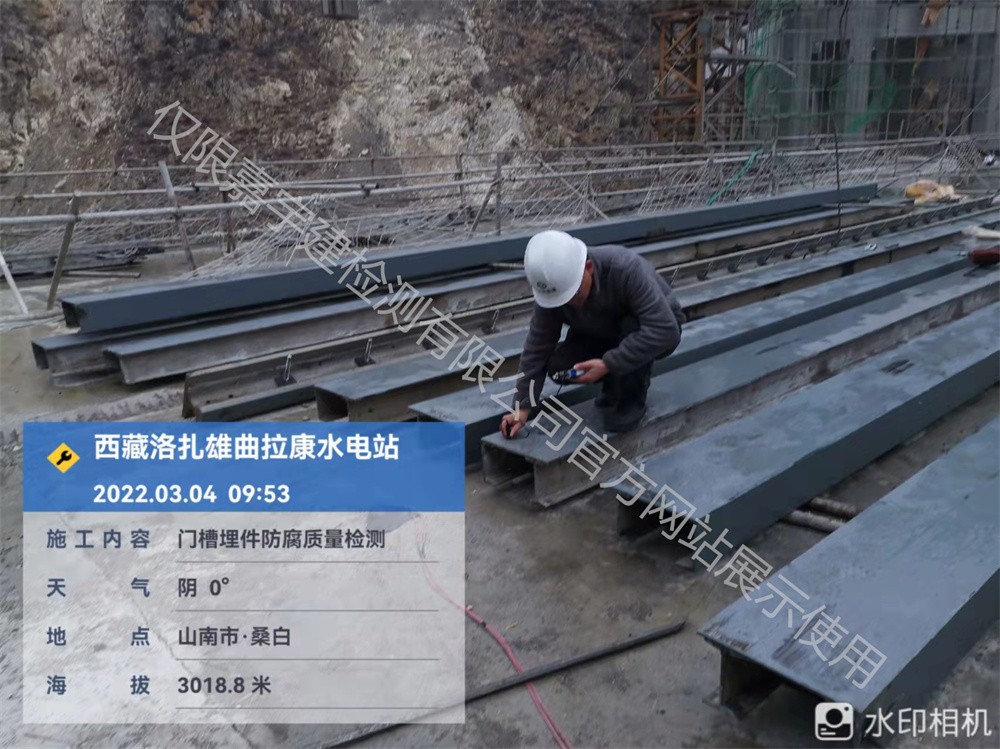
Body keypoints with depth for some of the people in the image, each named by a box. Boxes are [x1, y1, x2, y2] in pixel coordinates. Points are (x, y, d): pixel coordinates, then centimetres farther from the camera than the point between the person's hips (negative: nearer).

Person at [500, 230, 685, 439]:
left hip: (659, 332, -4)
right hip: (603, 336, 4)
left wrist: (609, 364, -41)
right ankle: (617, 384, 7)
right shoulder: (552, 289, -23)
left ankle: (631, 401, -14)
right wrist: (523, 407, -20)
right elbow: (536, 349, -17)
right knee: (558, 365, -20)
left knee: (632, 327, -37)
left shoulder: (627, 268, -37)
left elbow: (665, 330, -41)